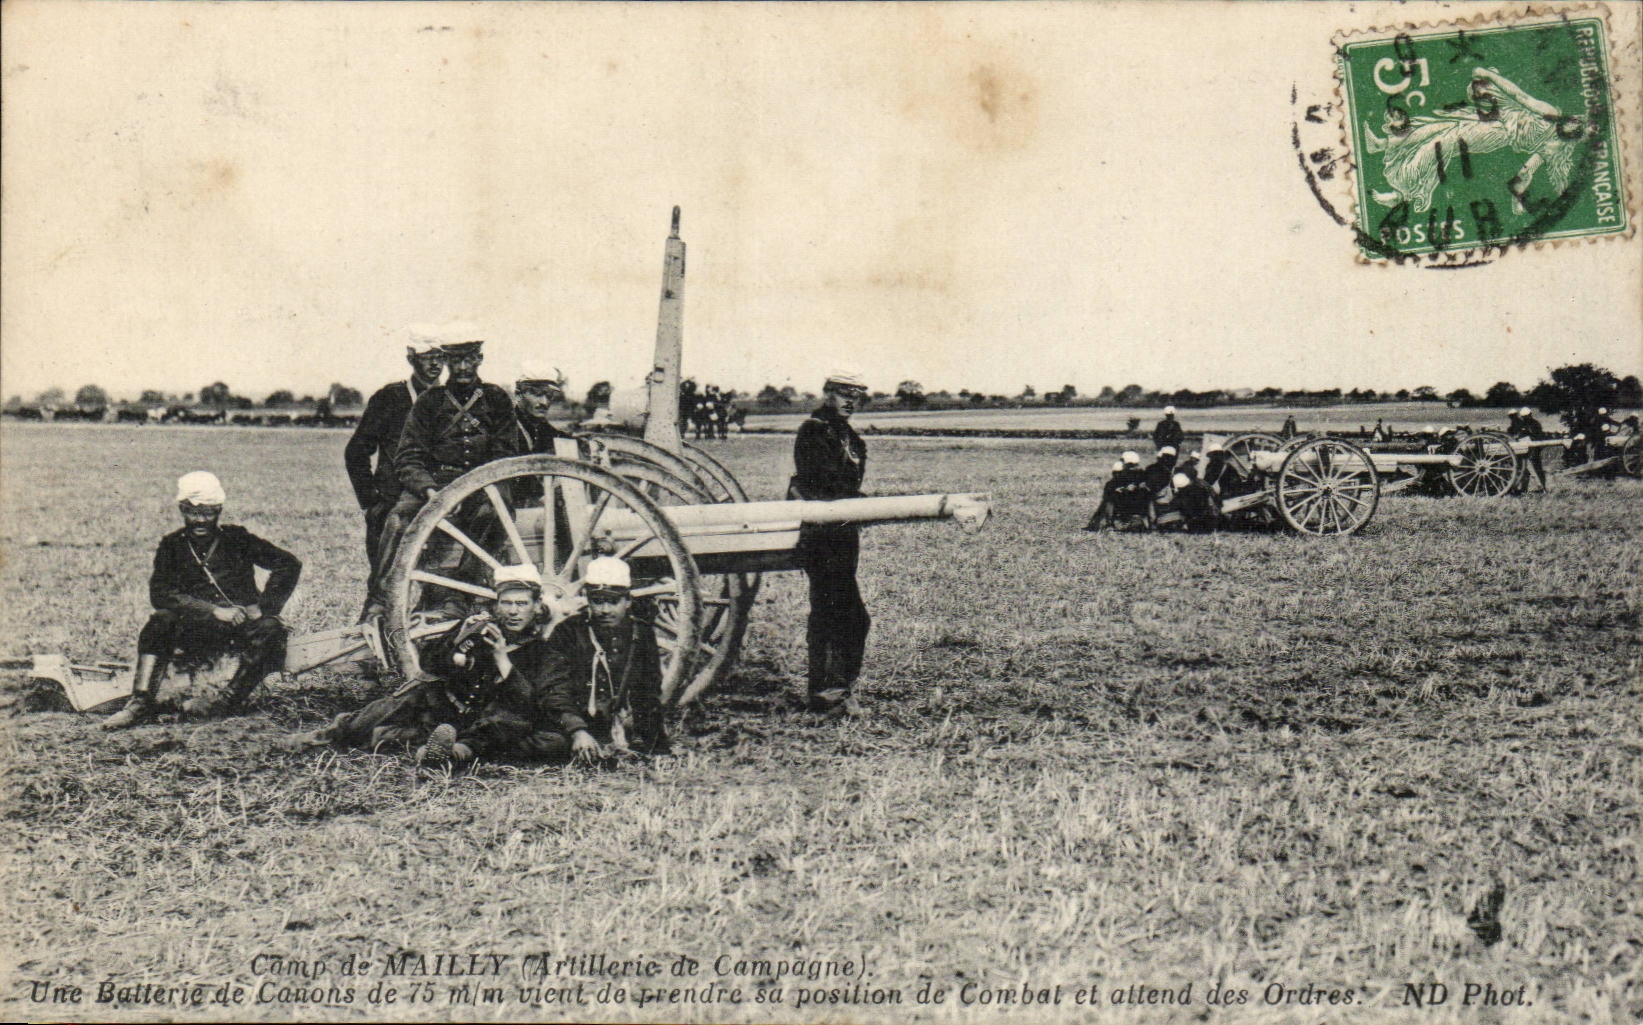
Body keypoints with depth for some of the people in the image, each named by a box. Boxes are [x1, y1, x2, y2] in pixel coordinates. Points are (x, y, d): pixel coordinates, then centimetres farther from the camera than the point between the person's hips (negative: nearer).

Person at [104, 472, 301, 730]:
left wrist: (262, 608, -12)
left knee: (270, 629, -31)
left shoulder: (236, 539, 4)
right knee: (161, 621, -27)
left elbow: (289, 564, -1)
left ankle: (228, 700, -26)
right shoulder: (172, 546, 7)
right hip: (198, 632, 1)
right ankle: (141, 703, -29)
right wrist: (214, 611, -18)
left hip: (242, 626, 0)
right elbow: (160, 594, -7)